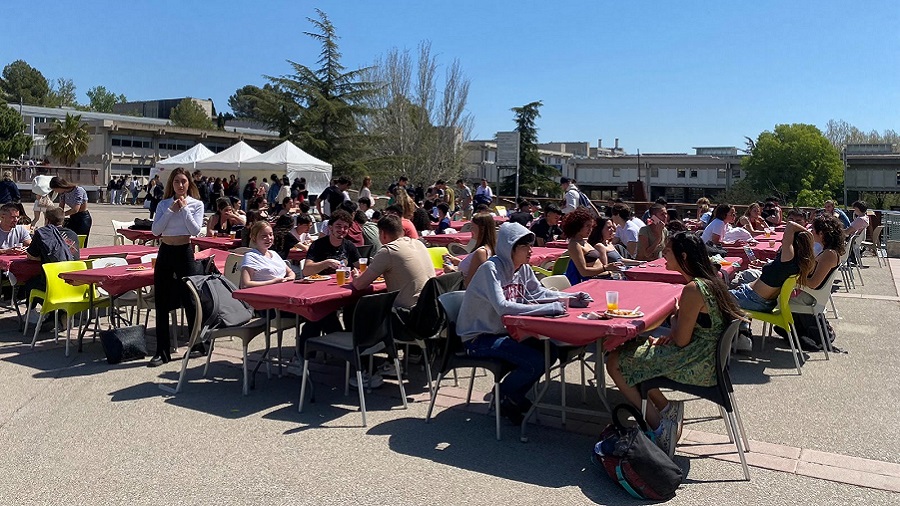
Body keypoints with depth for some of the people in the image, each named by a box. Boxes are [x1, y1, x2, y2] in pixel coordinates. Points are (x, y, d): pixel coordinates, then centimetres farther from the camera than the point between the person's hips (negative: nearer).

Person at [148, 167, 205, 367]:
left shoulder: (196, 204, 0)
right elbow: (156, 230, -4)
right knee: (161, 304, 3)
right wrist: (171, 210, -9)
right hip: (165, 253, 3)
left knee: (188, 299, 4)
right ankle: (162, 351, 10)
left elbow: (195, 230, -13)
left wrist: (184, 208, -12)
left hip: (184, 252, -3)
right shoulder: (164, 204, 6)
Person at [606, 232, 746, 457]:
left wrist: (675, 316, -1)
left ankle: (659, 427, 2)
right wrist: (670, 334, 2)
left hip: (694, 365, -10)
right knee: (634, 348, 19)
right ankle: (668, 409, 13)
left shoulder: (692, 289, -24)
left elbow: (681, 340, -20)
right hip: (707, 359, 10)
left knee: (615, 363, -4)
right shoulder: (711, 280, 5)